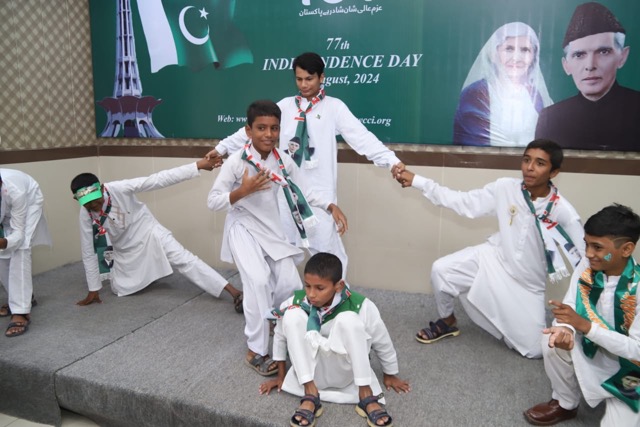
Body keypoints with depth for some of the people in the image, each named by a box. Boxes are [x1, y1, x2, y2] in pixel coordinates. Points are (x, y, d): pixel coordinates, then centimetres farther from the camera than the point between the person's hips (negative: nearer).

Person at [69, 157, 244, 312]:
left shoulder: (118, 189, -28)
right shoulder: (85, 215, -18)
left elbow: (158, 180, -32)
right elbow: (88, 253, -9)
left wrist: (198, 165, -38)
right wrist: (93, 290, -4)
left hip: (148, 234, -4)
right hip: (125, 250, 4)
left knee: (184, 260, -19)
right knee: (119, 289, 10)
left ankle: (235, 293, -27)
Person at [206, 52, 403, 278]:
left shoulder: (334, 107, 0)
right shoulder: (285, 105, 9)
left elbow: (361, 136, -10)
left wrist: (391, 161, -21)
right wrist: (222, 147, 7)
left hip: (319, 190, -4)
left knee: (326, 244, 0)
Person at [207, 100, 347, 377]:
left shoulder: (284, 161, -7)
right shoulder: (236, 162, -19)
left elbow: (304, 192, 4)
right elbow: (212, 202, -16)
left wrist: (331, 207, -8)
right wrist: (243, 191, -30)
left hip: (273, 230, 5)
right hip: (244, 229, -4)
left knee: (290, 285, 4)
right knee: (258, 281, -23)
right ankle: (255, 351, -5)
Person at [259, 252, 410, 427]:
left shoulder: (361, 307, -24)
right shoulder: (295, 303, -18)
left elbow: (382, 342, -8)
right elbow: (281, 337, 0)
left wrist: (390, 375, 7)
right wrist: (281, 375, 9)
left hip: (343, 372, -2)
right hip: (311, 369, 2)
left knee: (348, 320, -33)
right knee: (293, 316, -27)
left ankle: (366, 395, -21)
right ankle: (310, 395, -23)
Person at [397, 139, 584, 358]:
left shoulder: (563, 212, -22)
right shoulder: (506, 188, -15)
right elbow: (464, 202, -10)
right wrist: (417, 181, -14)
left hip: (527, 285, -1)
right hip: (493, 259, 2)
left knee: (534, 350, -3)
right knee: (441, 270, -18)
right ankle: (447, 322, 10)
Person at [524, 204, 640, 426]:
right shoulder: (587, 267, -15)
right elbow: (570, 308, -12)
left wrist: (584, 325, -37)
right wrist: (564, 329, -36)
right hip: (592, 350, 4)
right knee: (553, 340, -24)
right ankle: (564, 404, 3)